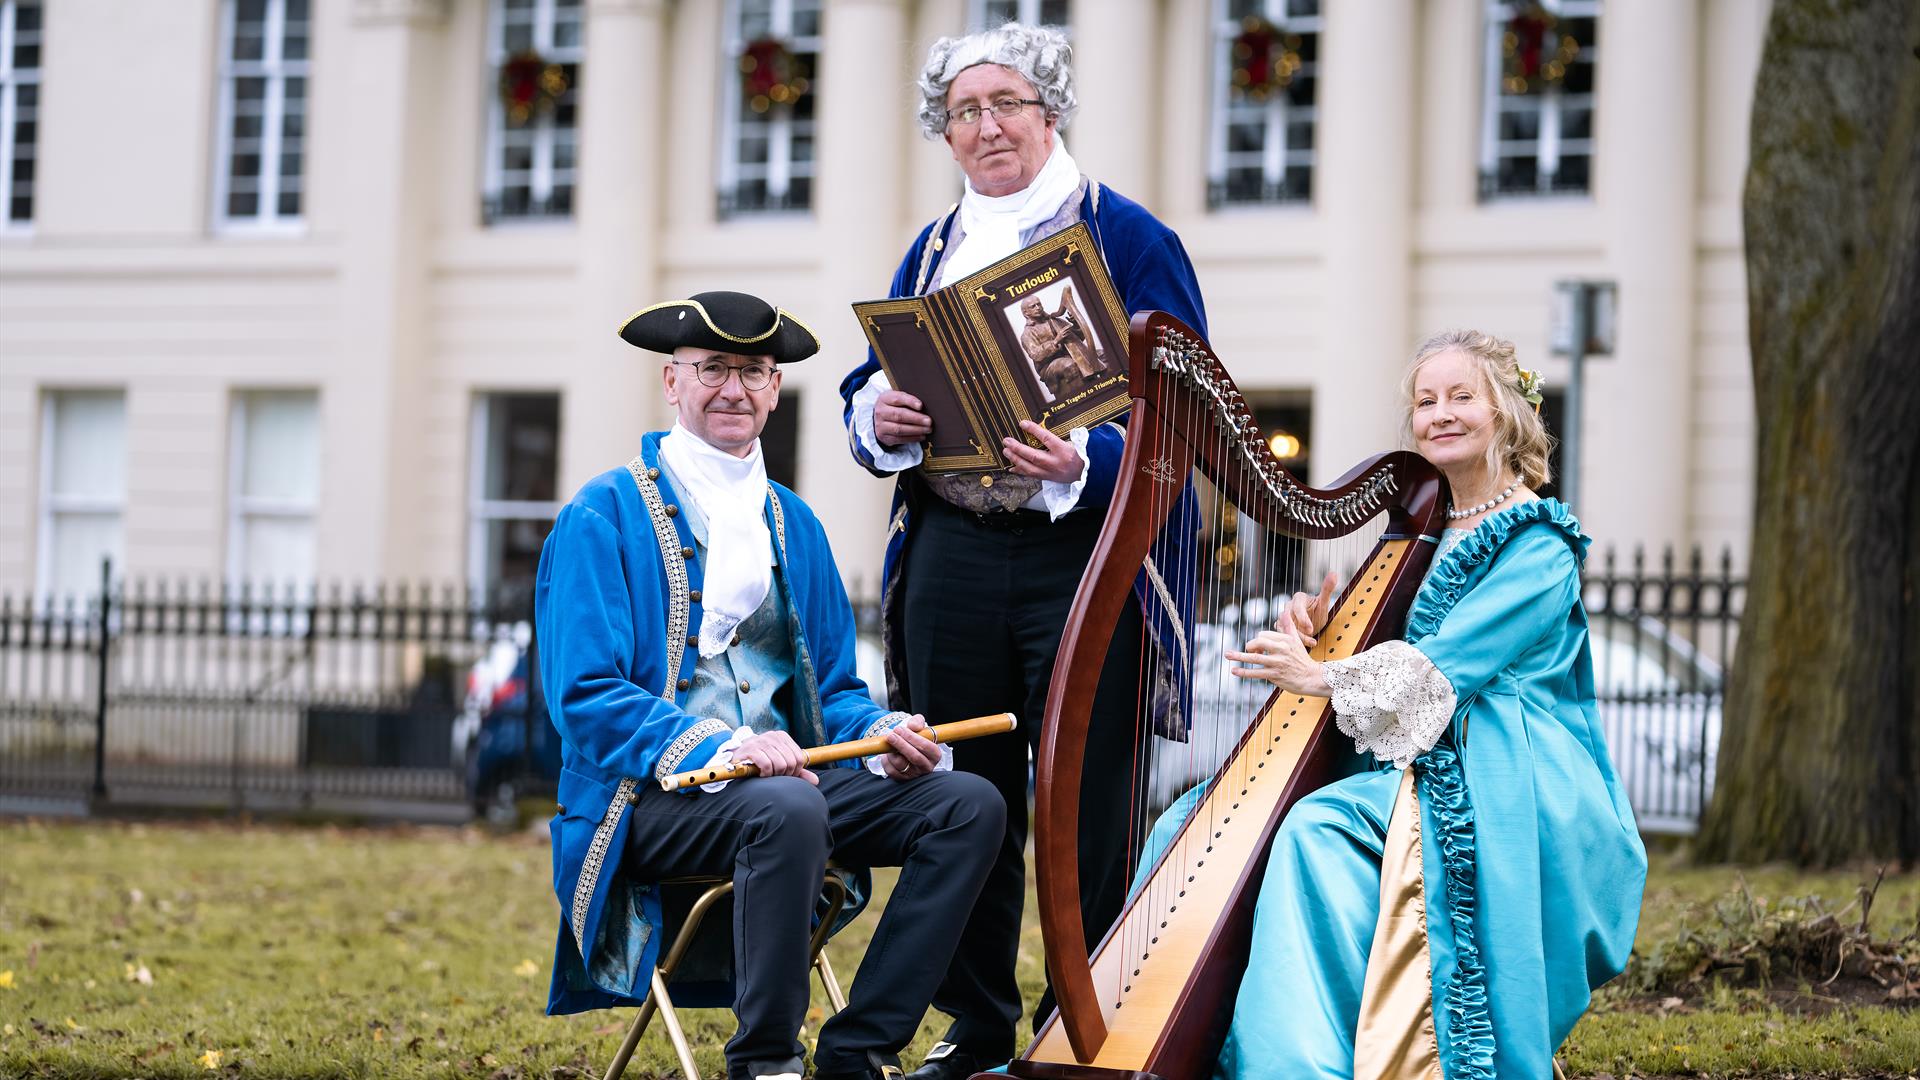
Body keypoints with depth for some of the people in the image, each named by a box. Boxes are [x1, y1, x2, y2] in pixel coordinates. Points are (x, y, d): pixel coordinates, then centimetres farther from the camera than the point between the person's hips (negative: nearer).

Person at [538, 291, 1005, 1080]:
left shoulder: (794, 525, 18)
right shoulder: (605, 516, -2)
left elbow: (832, 689, 19)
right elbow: (585, 694, -11)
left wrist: (884, 735, -5)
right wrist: (721, 749, -25)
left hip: (786, 775, 6)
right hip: (651, 799, -6)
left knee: (970, 804, -15)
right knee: (786, 809, -37)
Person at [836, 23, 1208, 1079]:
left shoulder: (1127, 239, 1)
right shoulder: (930, 252, 17)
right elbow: (864, 395, 20)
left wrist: (1084, 461, -24)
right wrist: (880, 412, -5)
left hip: (1082, 550, -4)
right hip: (949, 551, 5)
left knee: (1086, 804, -4)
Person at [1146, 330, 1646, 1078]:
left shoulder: (1538, 544, -4)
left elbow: (1443, 664, -15)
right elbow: (1374, 653, 19)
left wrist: (1322, 677, -17)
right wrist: (1317, 630, -2)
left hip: (1496, 788, -8)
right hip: (1414, 765, 8)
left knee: (1316, 831, -32)